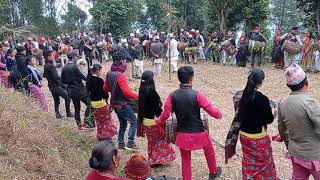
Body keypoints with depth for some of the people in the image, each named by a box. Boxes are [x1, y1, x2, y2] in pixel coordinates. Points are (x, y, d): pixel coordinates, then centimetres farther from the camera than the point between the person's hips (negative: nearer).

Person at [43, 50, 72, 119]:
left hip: (51, 86, 9)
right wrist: (61, 79, -10)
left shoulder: (45, 66, 9)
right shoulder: (51, 66, -21)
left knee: (56, 101, 16)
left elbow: (44, 75, 23)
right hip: (56, 86, -9)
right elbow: (56, 77, -25)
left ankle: (57, 114, 20)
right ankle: (68, 113, 4)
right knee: (67, 97, 0)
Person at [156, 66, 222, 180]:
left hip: (182, 134, 2)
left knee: (185, 160, 19)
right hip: (198, 132, -1)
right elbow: (211, 110, -12)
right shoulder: (196, 95, -18)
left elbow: (165, 114, -5)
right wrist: (219, 114, 11)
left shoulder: (172, 95, -10)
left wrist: (159, 123, 16)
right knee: (209, 151, 28)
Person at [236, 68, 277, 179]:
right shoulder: (262, 99, -24)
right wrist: (273, 112, 7)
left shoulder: (243, 95, -5)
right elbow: (269, 120, -14)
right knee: (263, 162, 17)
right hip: (257, 137, -6)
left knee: (248, 162, 22)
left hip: (244, 135, 6)